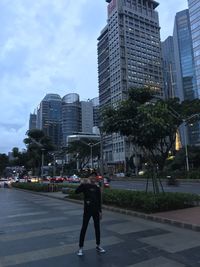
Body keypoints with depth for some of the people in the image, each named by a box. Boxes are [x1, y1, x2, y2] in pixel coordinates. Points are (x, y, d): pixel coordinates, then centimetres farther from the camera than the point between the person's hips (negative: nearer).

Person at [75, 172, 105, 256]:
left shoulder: (97, 188, 6)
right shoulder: (85, 186, -6)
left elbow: (99, 201, 10)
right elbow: (76, 192, -22)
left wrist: (100, 211, 8)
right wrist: (82, 184, -33)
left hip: (96, 211, 4)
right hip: (87, 210, -4)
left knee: (97, 228, 12)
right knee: (84, 228, 2)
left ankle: (98, 246, 28)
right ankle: (80, 248, 14)